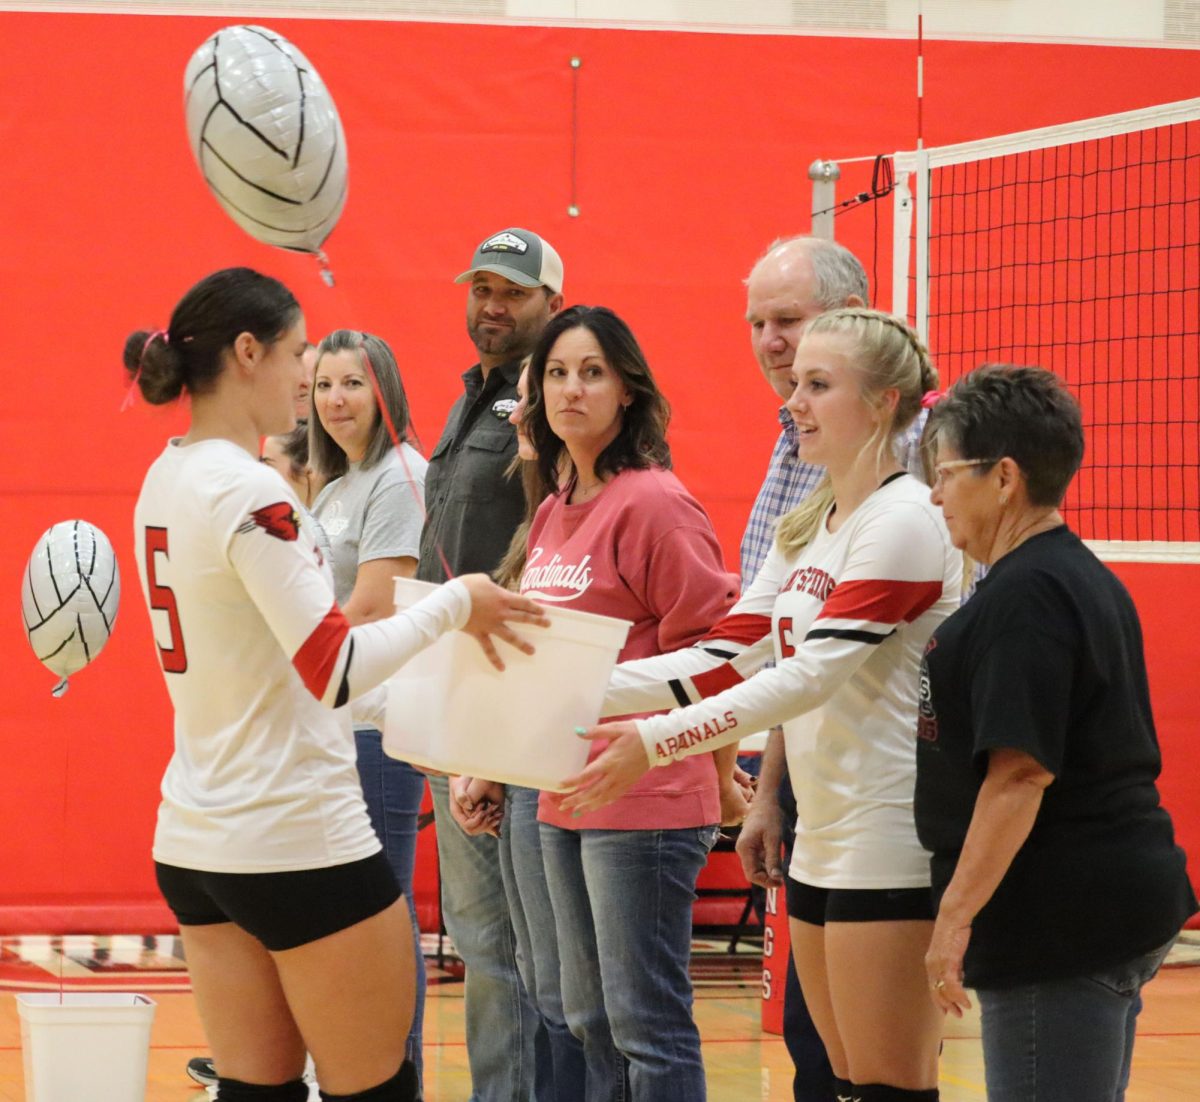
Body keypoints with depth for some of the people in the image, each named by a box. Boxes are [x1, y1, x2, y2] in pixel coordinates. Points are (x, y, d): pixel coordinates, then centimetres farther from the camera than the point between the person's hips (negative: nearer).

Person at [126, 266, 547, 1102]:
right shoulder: (248, 492, -17)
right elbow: (337, 672, -20)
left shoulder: (166, 484, 9)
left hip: (195, 839, 8)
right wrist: (454, 604, -8)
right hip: (300, 844, -8)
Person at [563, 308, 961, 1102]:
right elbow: (726, 658, 10)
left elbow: (810, 677, -21)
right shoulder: (808, 528, 14)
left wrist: (655, 743, -26)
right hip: (820, 839, 9)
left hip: (888, 845, -9)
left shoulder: (905, 521, -13)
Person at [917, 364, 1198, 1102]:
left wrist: (955, 913, -21)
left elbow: (1021, 771, -23)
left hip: (1064, 921, -11)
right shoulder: (1086, 580, 17)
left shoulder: (1025, 596, -16)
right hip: (1117, 903, 11)